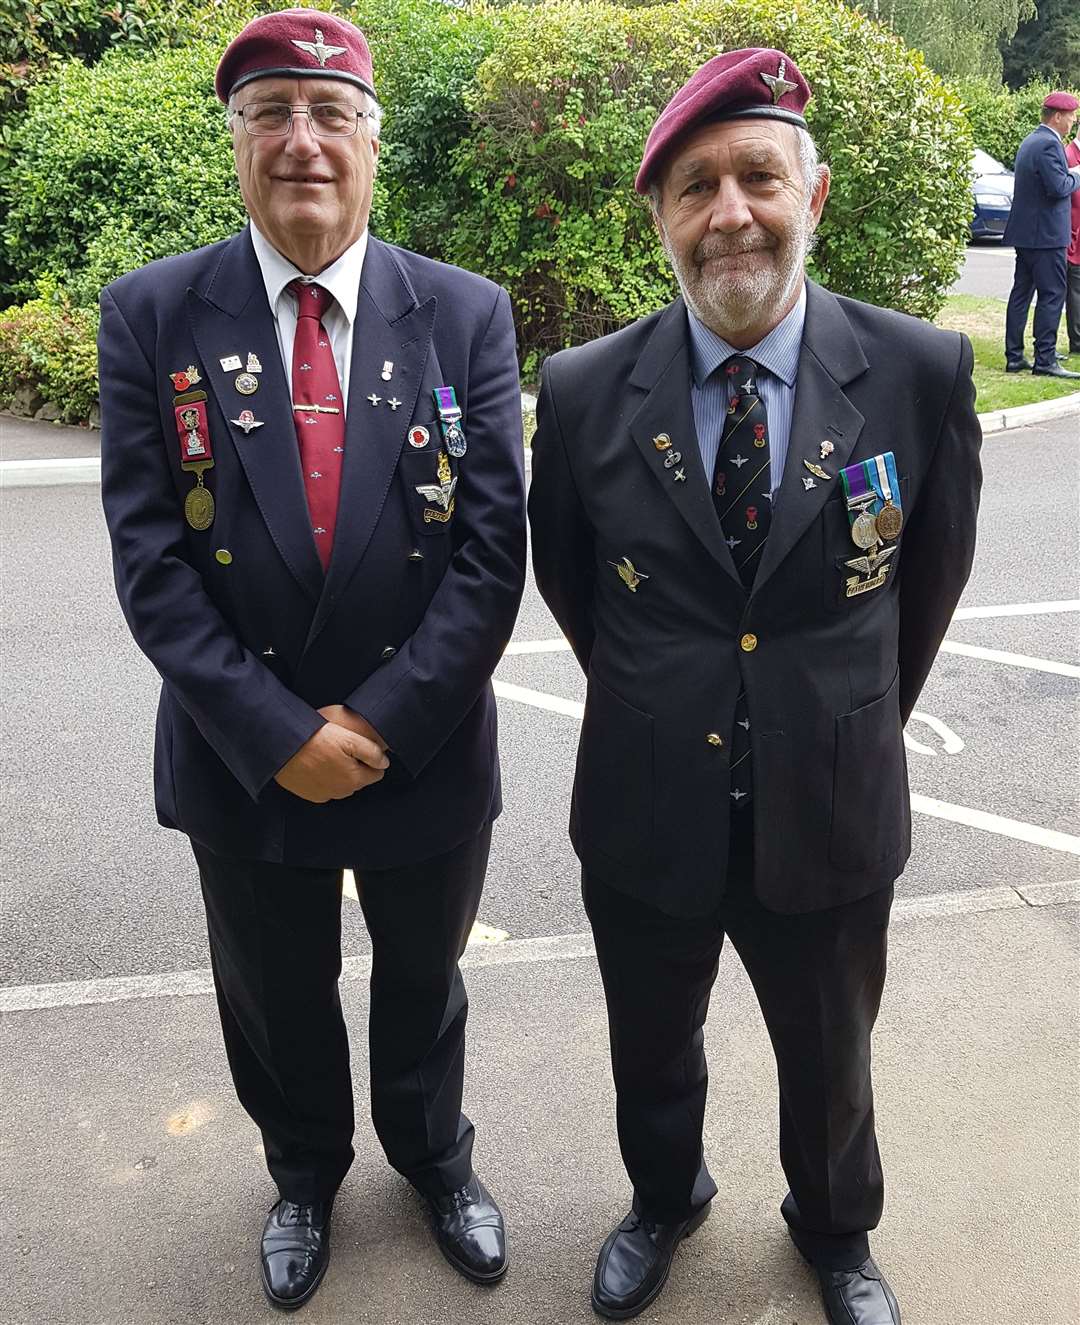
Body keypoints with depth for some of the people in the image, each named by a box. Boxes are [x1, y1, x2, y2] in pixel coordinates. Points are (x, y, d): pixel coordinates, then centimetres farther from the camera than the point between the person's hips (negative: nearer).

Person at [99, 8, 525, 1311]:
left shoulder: (465, 315, -7)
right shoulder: (153, 314, -8)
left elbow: (491, 548, -11)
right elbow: (148, 557, -11)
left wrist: (379, 721, -18)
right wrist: (279, 734, -18)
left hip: (425, 752, 0)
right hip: (241, 759, 0)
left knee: (422, 982, 23)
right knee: (276, 1001, 22)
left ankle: (433, 1156, 53)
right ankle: (304, 1173, 53)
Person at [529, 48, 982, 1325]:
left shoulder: (923, 372, -13)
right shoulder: (584, 390, -12)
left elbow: (932, 571, 2)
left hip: (830, 818, 0)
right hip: (645, 815, 1)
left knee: (829, 1065, 24)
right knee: (652, 1055, 25)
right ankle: (663, 1202, 58)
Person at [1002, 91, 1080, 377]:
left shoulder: (1030, 141, 15)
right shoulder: (1049, 144, -16)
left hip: (1026, 233, 10)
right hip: (1045, 234, -10)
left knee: (1021, 292, 10)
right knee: (1052, 295, -6)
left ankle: (1014, 357, 14)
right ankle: (1045, 360, -6)